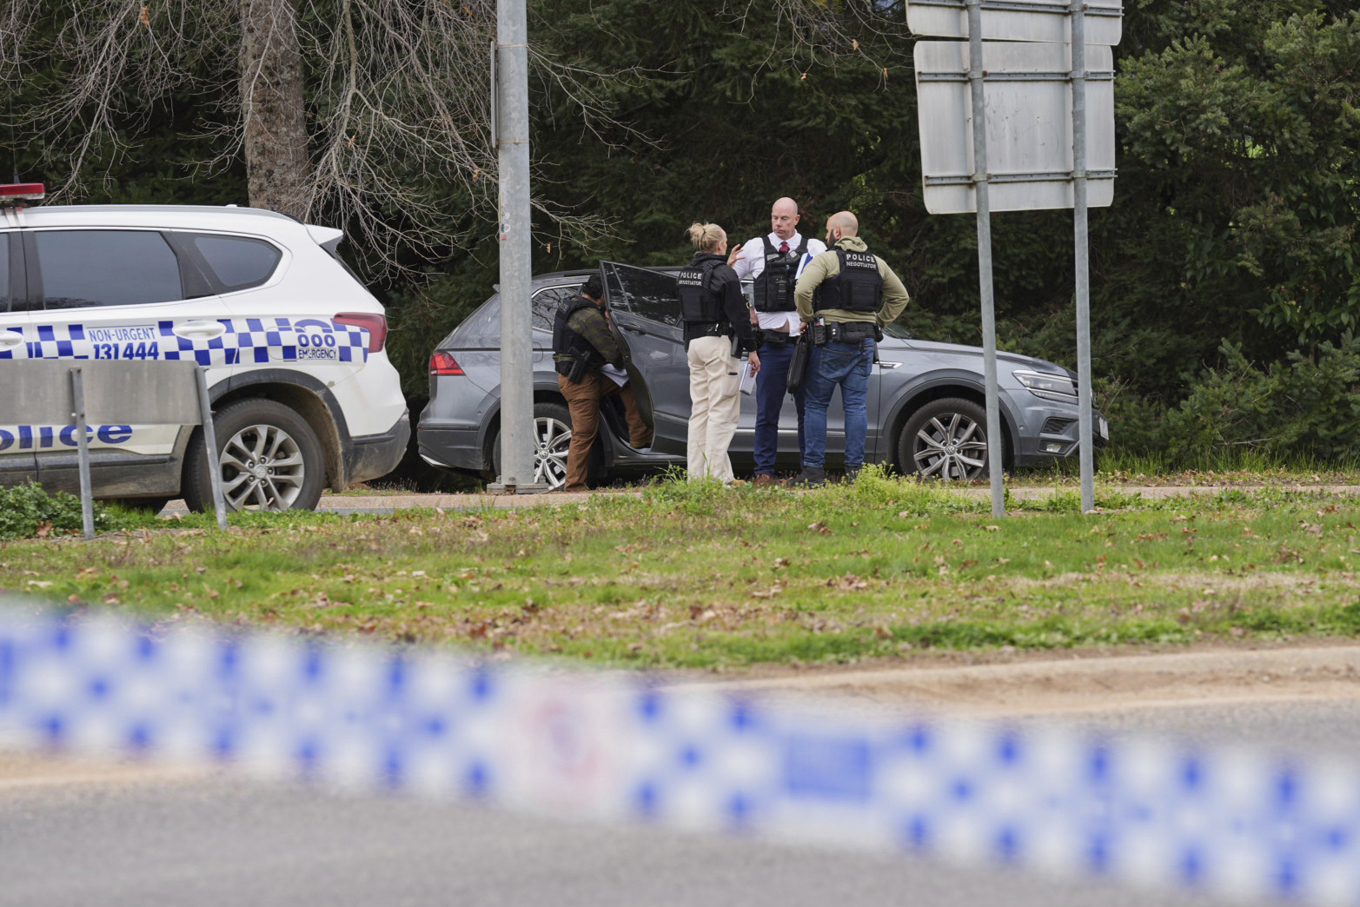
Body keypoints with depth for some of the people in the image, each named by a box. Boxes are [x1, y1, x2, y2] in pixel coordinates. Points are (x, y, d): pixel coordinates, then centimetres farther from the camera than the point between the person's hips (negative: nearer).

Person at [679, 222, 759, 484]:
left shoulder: (685, 274, 10)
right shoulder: (724, 273, -12)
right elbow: (739, 314, -13)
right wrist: (751, 349, -7)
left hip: (694, 343, 8)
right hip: (719, 343, -8)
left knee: (699, 410, 12)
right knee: (722, 411, -6)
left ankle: (696, 472, 11)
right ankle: (717, 475, -9)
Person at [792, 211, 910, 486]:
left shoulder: (827, 259, -6)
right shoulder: (877, 263, 13)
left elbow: (802, 290, -20)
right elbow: (900, 296, 21)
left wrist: (807, 318, -5)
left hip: (832, 341, -5)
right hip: (865, 340, 5)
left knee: (816, 404, 2)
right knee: (856, 404, 5)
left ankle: (814, 469, -1)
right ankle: (855, 469, 2)